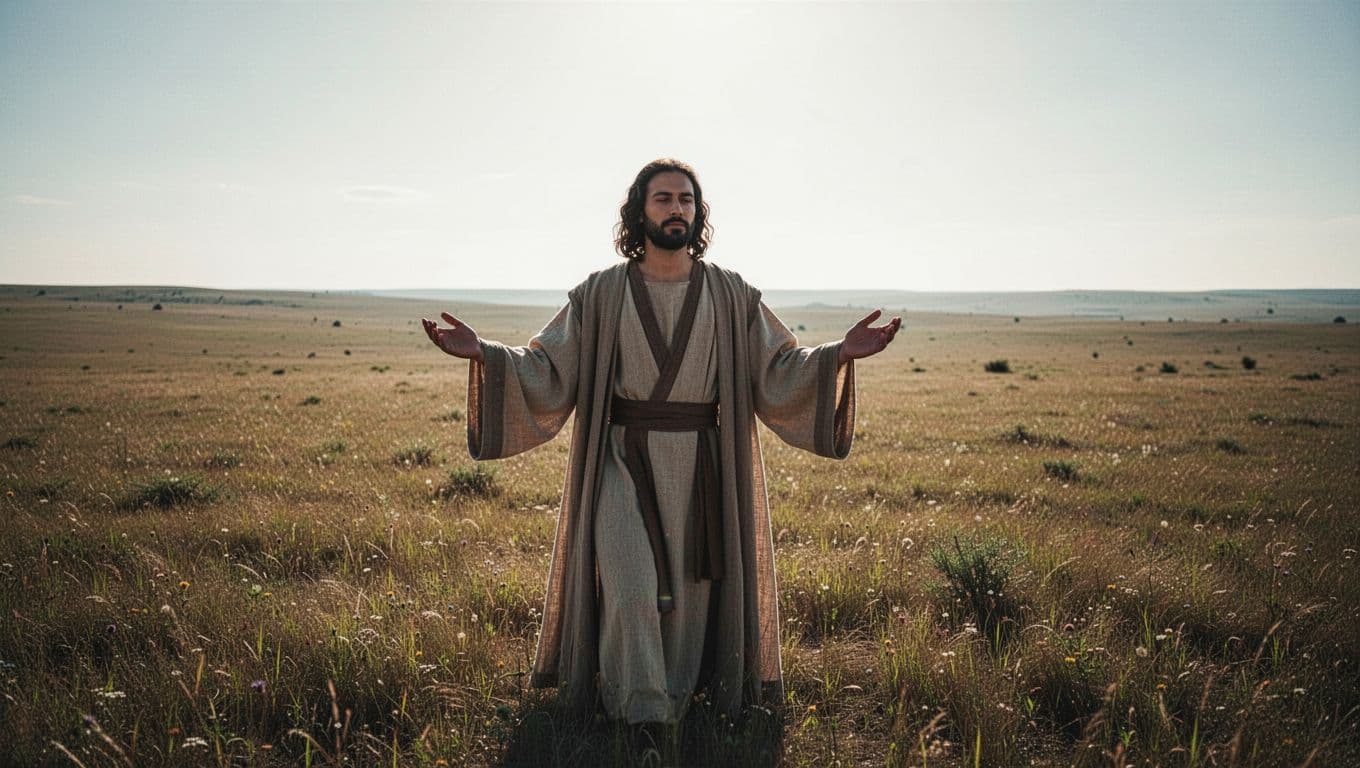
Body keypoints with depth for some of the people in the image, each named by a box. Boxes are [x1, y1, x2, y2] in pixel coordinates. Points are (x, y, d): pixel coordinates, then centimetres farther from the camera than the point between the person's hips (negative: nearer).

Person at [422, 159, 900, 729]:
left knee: (688, 591, 7)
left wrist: (840, 353, -12)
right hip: (624, 461, -1)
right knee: (630, 590, -10)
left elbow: (777, 371, 3)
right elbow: (548, 371, -1)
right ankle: (637, 716, 6)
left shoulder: (730, 295, 5)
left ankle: (674, 710, 27)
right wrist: (483, 354, -16)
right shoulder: (600, 294, 2)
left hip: (701, 464, 2)